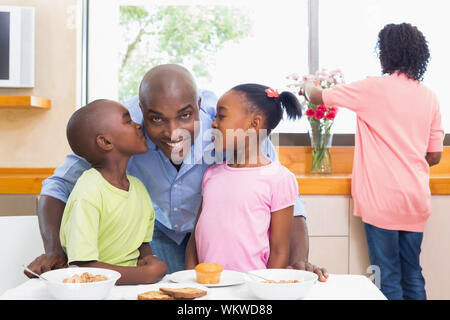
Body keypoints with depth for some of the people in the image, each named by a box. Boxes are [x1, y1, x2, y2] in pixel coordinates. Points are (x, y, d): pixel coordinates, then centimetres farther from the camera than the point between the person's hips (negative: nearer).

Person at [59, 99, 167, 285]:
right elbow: (82, 267, -22)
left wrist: (148, 259, -2)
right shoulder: (88, 193, -17)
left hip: (131, 283, 7)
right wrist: (148, 273, -18)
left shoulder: (138, 187, 6)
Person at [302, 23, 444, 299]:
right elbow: (434, 156, 9)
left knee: (388, 279, 4)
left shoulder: (374, 88, -9)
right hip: (417, 200, 5)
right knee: (413, 275, 16)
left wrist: (308, 84, 22)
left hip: (382, 199, -5)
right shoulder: (429, 97, 6)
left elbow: (317, 97, 0)